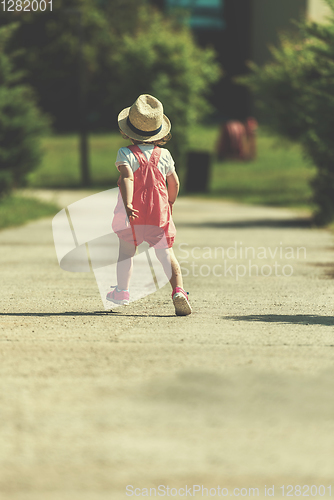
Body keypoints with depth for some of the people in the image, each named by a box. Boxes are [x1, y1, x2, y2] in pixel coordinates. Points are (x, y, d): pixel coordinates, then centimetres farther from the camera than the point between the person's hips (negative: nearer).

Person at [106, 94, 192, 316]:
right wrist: (169, 205, 28)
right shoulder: (164, 155, 4)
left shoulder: (126, 154, -7)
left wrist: (127, 204, -31)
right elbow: (175, 183, 11)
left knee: (127, 249, 20)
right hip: (159, 213, 1)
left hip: (133, 214, -1)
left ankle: (122, 291, 31)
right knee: (166, 254, 1)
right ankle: (178, 290, -21)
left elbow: (126, 177, -22)